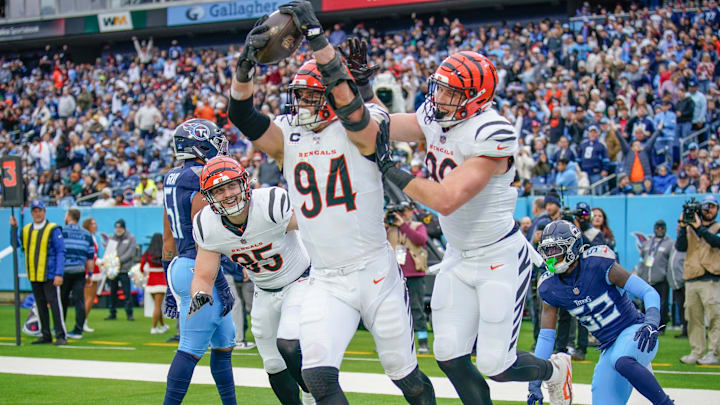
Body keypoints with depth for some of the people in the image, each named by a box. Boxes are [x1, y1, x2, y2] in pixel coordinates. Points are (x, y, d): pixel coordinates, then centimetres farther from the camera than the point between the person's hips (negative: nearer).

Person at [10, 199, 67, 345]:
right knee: (41, 305, 10)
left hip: (50, 275, -6)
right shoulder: (26, 230, 12)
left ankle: (61, 336, -8)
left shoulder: (53, 229, -6)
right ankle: (46, 335, 16)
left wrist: (59, 274, -17)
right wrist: (13, 228, 9)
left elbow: (61, 252, -9)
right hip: (34, 276, 6)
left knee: (54, 304, -9)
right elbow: (16, 244, 22)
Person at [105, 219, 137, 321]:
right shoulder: (111, 238, 12)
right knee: (113, 292, 8)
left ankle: (129, 313, 1)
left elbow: (130, 253, -6)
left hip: (124, 270, -4)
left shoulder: (131, 238, 3)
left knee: (127, 292, -5)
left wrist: (120, 260, -16)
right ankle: (112, 313, 16)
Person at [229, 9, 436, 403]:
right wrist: (245, 64, -28)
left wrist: (316, 37, -35)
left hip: (376, 275, -3)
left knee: (404, 373, 11)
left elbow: (348, 101, -27)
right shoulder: (286, 137, 5)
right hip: (325, 283, 3)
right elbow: (242, 116, -10)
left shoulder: (360, 130, -6)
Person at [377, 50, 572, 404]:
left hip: (501, 259, -7)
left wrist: (389, 169, -29)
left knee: (495, 366, -2)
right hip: (458, 257, 7)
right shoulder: (435, 119, -2)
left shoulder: (492, 135, -27)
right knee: (449, 357, 0)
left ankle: (555, 369, 30)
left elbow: (446, 199, -32)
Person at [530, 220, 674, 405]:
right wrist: (534, 383, -1)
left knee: (621, 361, -38)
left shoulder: (598, 264, -17)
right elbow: (545, 337, 5)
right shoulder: (550, 288, -1)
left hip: (634, 330, -6)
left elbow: (649, 292, -15)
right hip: (609, 346, 6)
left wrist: (651, 322, -34)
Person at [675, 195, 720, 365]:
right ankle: (697, 352, 7)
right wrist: (683, 227, -9)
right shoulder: (689, 228, 17)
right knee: (694, 319, 3)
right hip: (691, 280, 4)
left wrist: (699, 228, -16)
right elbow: (680, 247, 3)